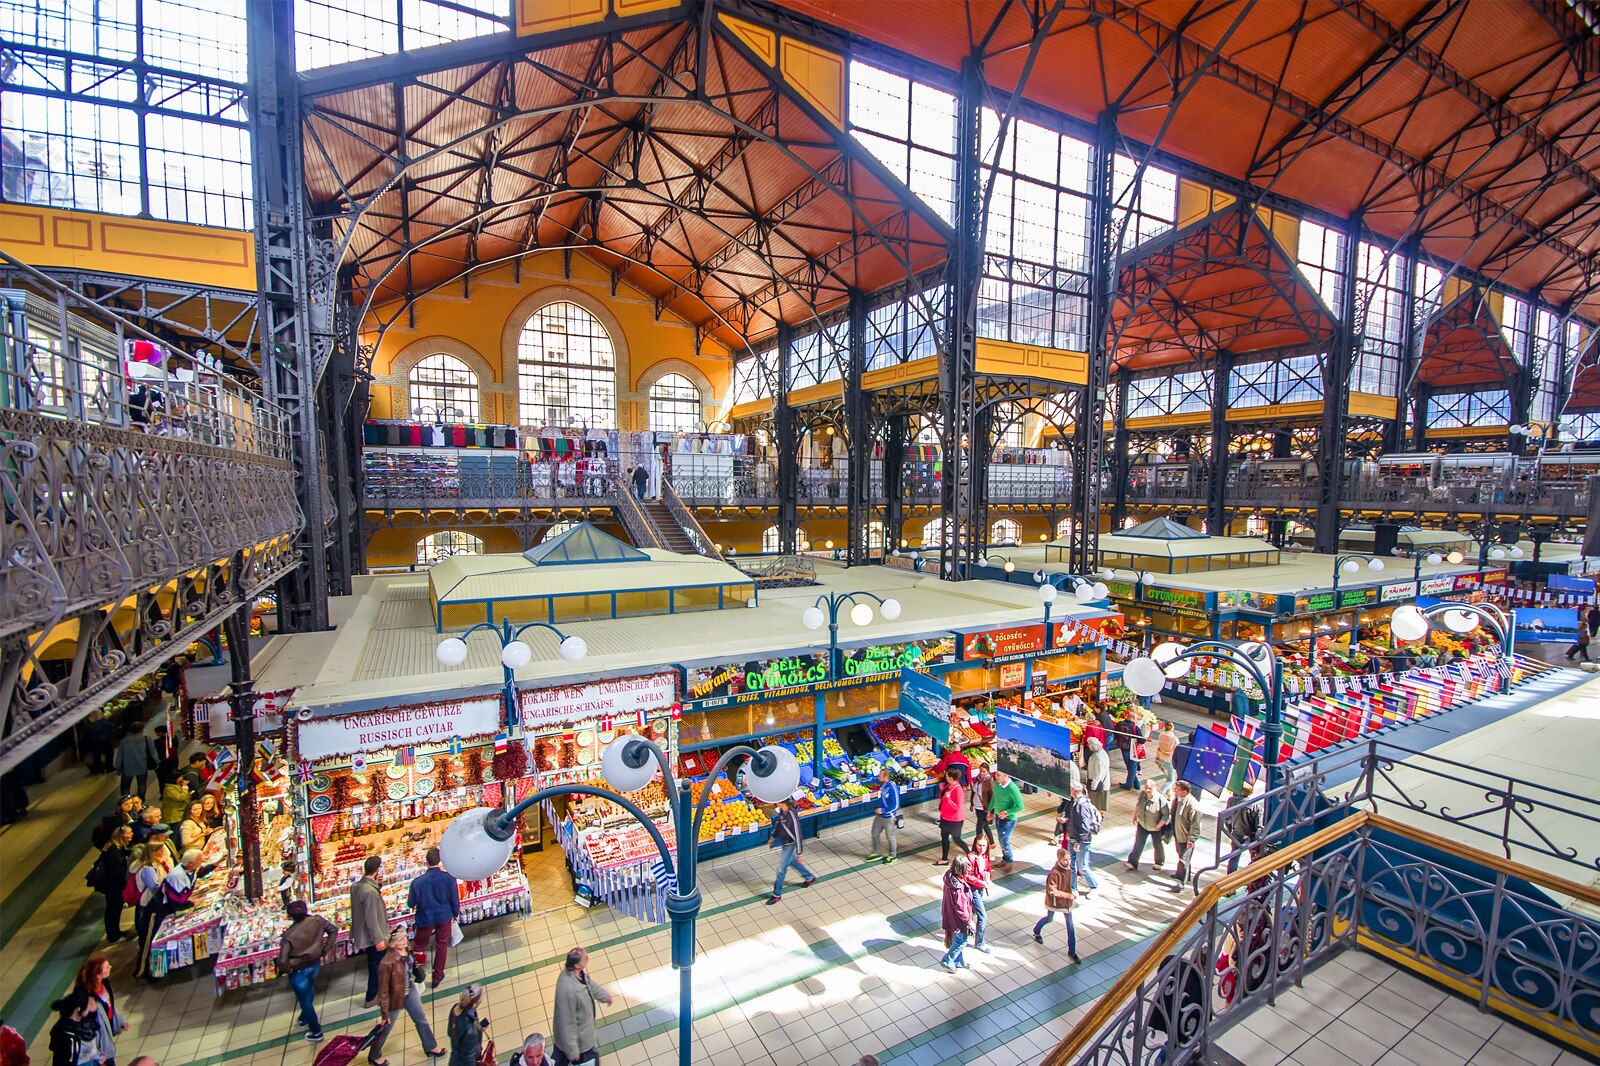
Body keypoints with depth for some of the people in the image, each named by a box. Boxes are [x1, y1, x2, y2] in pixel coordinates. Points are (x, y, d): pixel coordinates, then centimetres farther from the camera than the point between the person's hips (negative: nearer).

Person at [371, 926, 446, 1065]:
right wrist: (384, 1012, -14)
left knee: (421, 1018, 21)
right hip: (394, 996, -7)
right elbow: (383, 990, -24)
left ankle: (431, 1048, 43)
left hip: (410, 991, 7)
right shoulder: (387, 963, -37)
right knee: (386, 1027, 20)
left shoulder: (407, 948, -16)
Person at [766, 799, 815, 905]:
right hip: (784, 843, 9)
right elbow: (778, 822, 9)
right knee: (792, 861, 28)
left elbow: (797, 836, -28)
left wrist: (799, 853, -21)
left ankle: (777, 895, 23)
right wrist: (773, 836, 17)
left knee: (781, 870, 3)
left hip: (790, 845, -9)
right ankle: (810, 878, 48)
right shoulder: (781, 810, -12)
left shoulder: (792, 817, -36)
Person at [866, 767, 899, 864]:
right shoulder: (882, 784, -8)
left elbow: (895, 806, -26)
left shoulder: (892, 788, -30)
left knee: (890, 837, 14)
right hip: (879, 815, 7)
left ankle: (892, 855, 35)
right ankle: (876, 853, 39)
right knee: (875, 833, 19)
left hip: (888, 817, -7)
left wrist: (883, 810, -27)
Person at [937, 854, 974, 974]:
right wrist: (969, 921, -12)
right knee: (961, 941, 16)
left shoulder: (950, 877, -14)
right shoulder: (958, 888, -38)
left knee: (957, 940, 27)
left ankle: (958, 961, 45)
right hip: (958, 919, -8)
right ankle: (947, 961, 29)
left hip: (950, 914, 8)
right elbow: (961, 908, -26)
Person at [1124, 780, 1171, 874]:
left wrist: (1158, 826, -19)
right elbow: (1137, 805, 3)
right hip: (1142, 825, 3)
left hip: (1156, 828, -3)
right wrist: (1134, 817, 8)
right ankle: (1132, 863, 14)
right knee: (1138, 845, 6)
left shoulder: (1161, 799, -30)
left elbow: (1166, 815, -22)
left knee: (1158, 845, 21)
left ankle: (1160, 862, 46)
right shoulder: (1142, 793, -16)